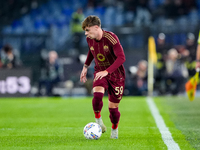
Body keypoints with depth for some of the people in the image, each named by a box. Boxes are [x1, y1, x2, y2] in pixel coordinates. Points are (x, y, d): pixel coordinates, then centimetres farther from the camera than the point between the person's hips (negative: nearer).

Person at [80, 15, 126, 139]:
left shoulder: (111, 38, -23)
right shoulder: (89, 39, -4)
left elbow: (121, 58, -29)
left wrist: (106, 71, -37)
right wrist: (86, 66, 14)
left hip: (116, 74, -3)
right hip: (100, 72, 3)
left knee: (113, 106, 1)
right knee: (97, 94, -29)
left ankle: (115, 129, 28)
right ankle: (98, 120, -8)